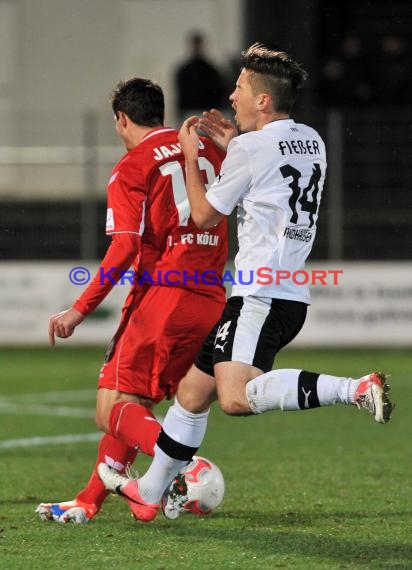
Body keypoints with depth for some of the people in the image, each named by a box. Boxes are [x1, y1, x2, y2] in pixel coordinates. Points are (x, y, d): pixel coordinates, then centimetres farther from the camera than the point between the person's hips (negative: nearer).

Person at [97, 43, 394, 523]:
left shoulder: (250, 147, -10)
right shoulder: (311, 141, 15)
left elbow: (204, 214, 0)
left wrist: (191, 157, 13)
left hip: (261, 296, -10)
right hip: (291, 298, 10)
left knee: (236, 396, -30)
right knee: (193, 390, 17)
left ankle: (355, 389, -37)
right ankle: (149, 492, 25)